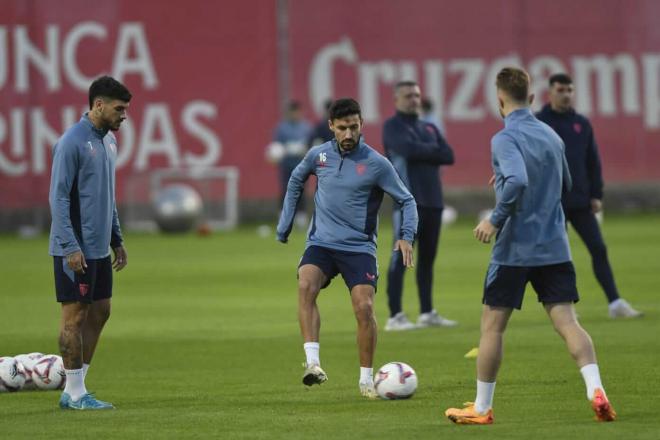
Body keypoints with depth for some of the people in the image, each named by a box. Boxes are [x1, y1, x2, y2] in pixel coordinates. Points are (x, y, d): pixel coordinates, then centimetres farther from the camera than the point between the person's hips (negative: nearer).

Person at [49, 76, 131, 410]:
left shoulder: (109, 141, 12)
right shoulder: (72, 143, -15)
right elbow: (58, 198, -17)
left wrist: (117, 240, 19)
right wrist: (70, 247, -21)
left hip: (100, 248, 9)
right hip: (76, 250, -9)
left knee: (100, 312, 9)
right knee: (76, 314, -4)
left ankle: (76, 387, 16)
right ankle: (74, 394, 2)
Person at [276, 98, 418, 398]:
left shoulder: (376, 163, -7)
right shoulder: (318, 155, 3)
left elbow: (406, 201, 0)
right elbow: (296, 181, 23)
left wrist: (406, 236, -16)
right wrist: (285, 224, 21)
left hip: (359, 247, -1)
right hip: (321, 243, 2)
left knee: (364, 307, -16)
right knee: (305, 285, -28)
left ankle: (366, 378, 4)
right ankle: (312, 362, -33)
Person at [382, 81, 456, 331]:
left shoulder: (429, 129, 19)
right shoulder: (393, 127, 1)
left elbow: (448, 157, 6)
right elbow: (408, 149, -17)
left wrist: (423, 153, -6)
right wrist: (433, 151, -2)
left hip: (433, 200, 7)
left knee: (427, 258, 10)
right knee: (401, 257, -9)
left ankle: (427, 313, 16)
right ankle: (395, 316, -10)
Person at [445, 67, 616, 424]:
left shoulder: (505, 139, -12)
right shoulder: (551, 136, 10)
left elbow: (517, 182, -29)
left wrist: (495, 220, -18)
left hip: (515, 247, -5)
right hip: (554, 247, 5)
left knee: (492, 325, 7)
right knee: (566, 321, -1)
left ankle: (481, 409, 13)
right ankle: (596, 391, -21)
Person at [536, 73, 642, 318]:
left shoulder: (582, 124, 10)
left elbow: (593, 162, 12)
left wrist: (596, 195, 5)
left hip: (580, 202, 3)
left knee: (599, 249, -4)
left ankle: (615, 303, -5)